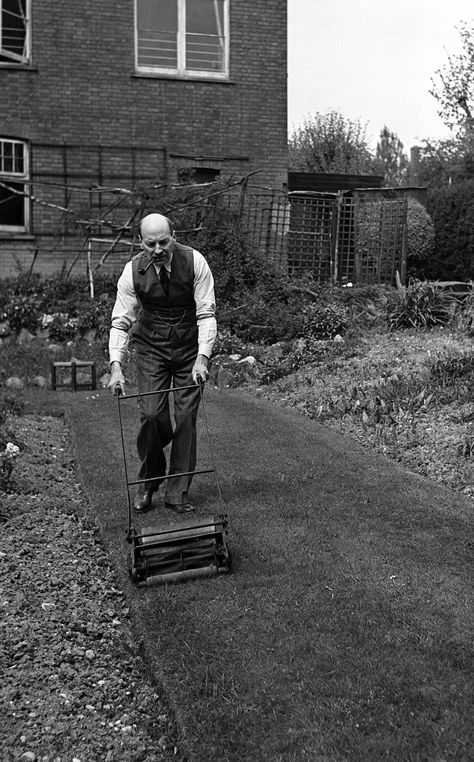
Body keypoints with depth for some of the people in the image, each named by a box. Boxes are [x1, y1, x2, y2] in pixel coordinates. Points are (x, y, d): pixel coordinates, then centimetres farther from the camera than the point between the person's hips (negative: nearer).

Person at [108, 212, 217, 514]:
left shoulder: (194, 262, -15)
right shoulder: (133, 271, -11)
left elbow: (206, 314, -16)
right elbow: (121, 321, -11)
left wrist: (202, 358, -28)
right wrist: (116, 366, -23)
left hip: (191, 347, 0)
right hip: (151, 347, 1)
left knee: (187, 418, -3)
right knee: (151, 414, -9)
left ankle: (178, 492, 9)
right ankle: (148, 482, 15)